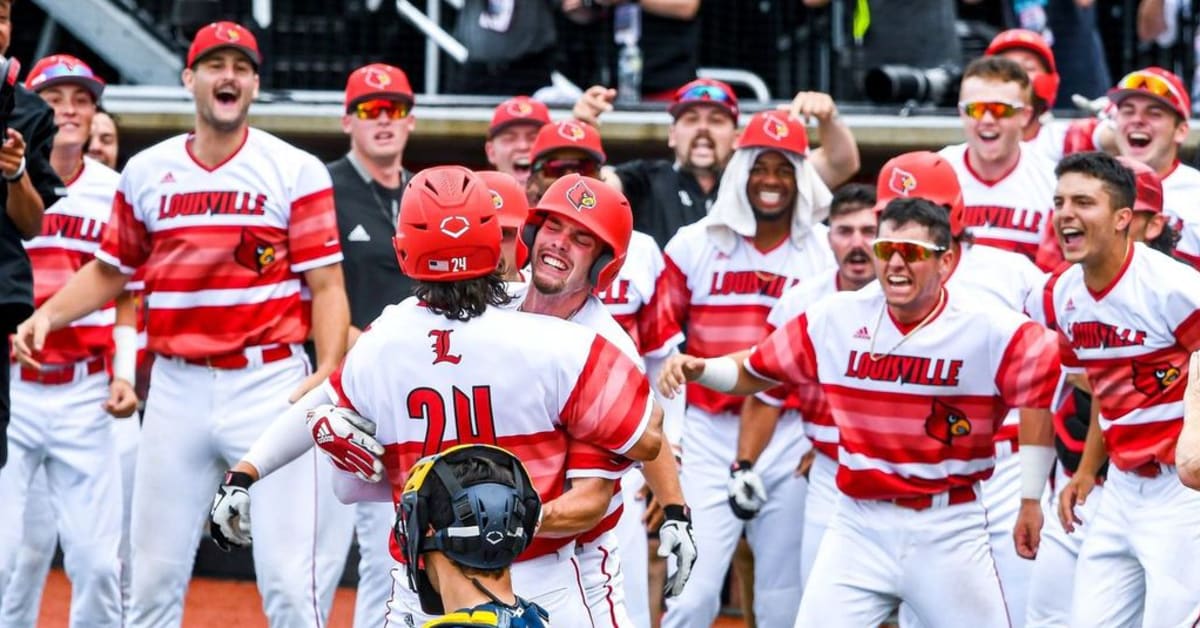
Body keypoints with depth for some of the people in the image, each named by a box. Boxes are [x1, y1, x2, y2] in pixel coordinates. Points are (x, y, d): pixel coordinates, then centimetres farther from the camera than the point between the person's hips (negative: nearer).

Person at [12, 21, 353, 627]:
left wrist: (328, 371, -19)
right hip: (177, 388, 4)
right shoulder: (146, 172, 9)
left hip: (270, 385, -3)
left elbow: (326, 285, -5)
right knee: (153, 576, 7)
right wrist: (47, 313, 2)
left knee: (291, 580, -8)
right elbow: (110, 270, 19)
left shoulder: (296, 171, -2)